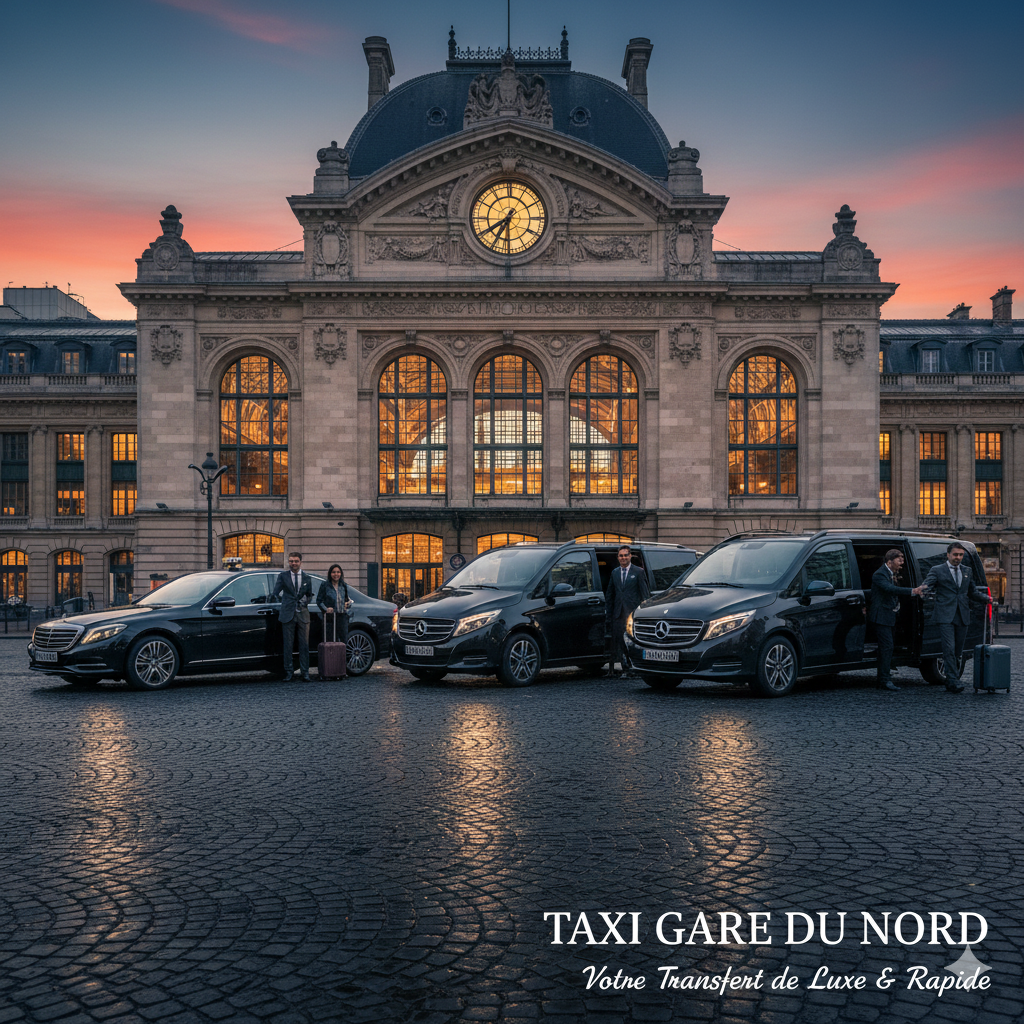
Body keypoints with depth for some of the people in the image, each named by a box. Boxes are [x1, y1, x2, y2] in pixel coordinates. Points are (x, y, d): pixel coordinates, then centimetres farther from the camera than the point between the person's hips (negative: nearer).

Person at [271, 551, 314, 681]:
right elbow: (276, 591, -7)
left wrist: (306, 600, 2)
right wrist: (274, 596, -27)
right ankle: (288, 672, 9)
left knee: (304, 645, 1)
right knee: (288, 645, 1)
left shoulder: (307, 578, 11)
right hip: (288, 614, -1)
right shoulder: (283, 576, 4)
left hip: (303, 614, 1)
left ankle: (305, 673, 6)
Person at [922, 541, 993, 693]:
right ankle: (953, 681, -14)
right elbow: (926, 587, -11)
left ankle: (950, 682, 19)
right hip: (945, 616, -5)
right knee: (949, 649, -14)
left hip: (962, 616, 5)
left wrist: (986, 599, 13)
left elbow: (972, 592, 26)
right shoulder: (937, 570, 2)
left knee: (958, 651, 8)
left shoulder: (967, 571, 17)